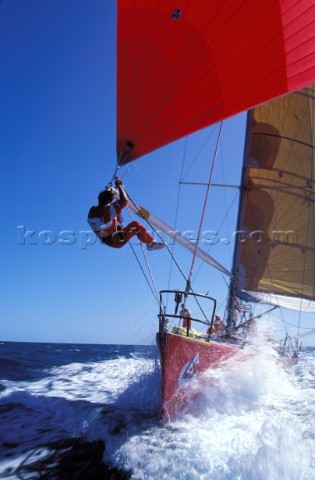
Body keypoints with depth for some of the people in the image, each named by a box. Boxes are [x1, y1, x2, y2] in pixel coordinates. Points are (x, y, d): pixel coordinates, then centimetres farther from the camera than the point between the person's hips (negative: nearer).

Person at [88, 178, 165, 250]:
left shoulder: (92, 210, -7)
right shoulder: (108, 210, -30)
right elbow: (124, 201, -30)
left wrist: (107, 191, 19)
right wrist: (119, 186, -17)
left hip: (107, 241, 9)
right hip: (117, 241, -9)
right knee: (136, 225, -7)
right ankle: (151, 243, 9)